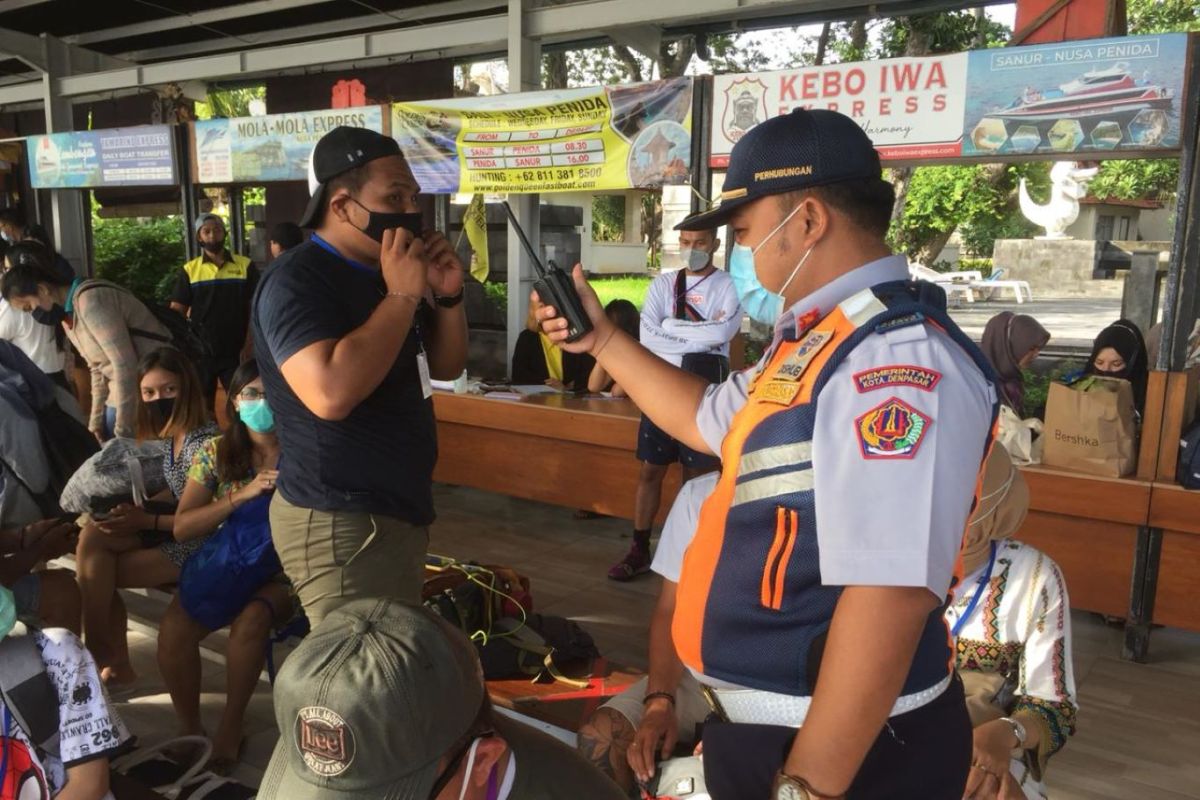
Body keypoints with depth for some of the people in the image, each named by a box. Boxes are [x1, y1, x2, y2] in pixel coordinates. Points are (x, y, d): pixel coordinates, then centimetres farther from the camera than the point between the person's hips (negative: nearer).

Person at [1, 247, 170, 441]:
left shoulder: (89, 301, -18)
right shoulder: (66, 315, 11)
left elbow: (125, 364, -21)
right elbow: (98, 369, 15)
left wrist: (123, 429, -16)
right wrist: (96, 420, 10)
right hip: (125, 393, 9)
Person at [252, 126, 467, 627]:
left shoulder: (383, 274, 12)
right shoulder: (296, 281, -16)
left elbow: (446, 368, 15)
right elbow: (330, 393, -32)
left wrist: (447, 296, -3)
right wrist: (402, 296, -25)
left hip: (399, 511, 9)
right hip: (339, 523, -9)